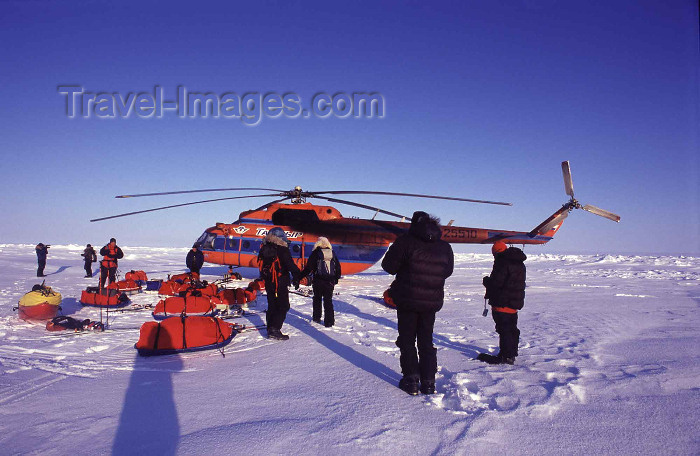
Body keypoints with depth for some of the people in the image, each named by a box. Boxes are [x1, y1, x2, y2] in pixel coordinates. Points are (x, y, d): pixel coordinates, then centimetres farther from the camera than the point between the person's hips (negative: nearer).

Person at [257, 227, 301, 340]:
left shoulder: (264, 249, 8)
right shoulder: (282, 250, -15)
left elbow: (260, 265, 18)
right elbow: (291, 266, -18)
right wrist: (298, 276, -6)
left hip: (268, 283, 7)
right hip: (280, 283, -7)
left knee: (272, 306, 17)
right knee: (283, 307, -1)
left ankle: (270, 330, 20)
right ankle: (275, 330, -9)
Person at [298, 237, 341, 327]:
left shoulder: (316, 253, -6)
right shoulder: (333, 253, 6)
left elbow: (308, 267, -9)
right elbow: (338, 267, 11)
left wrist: (300, 277, -2)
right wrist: (336, 278, 24)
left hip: (318, 281, -2)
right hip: (330, 281, 2)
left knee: (317, 299, 17)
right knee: (328, 300, 6)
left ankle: (316, 317, 25)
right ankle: (329, 321, 3)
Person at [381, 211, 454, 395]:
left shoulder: (406, 241, -11)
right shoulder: (445, 247, 3)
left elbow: (389, 265, -8)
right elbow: (448, 271, 14)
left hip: (407, 299, -4)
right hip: (432, 302, 4)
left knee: (407, 340, 10)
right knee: (426, 341, 15)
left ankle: (411, 380, 11)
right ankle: (428, 383, 16)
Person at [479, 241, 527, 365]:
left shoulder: (502, 263, -16)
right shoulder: (520, 264, 14)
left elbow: (496, 282, -22)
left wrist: (487, 281, -1)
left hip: (502, 303, -9)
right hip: (515, 302, 9)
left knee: (504, 330, -5)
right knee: (512, 329, 18)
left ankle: (506, 356, -4)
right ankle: (512, 353, 28)